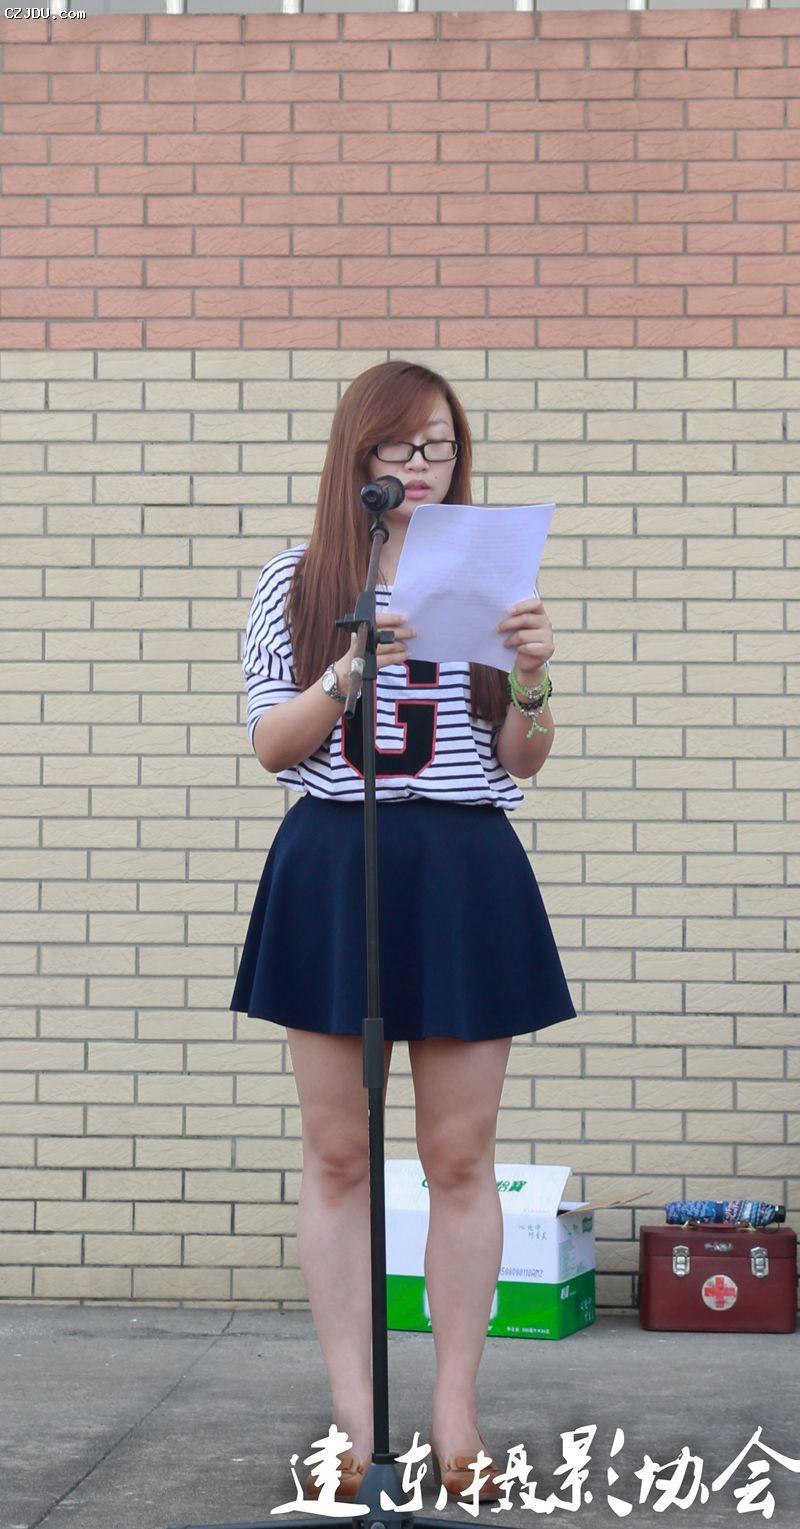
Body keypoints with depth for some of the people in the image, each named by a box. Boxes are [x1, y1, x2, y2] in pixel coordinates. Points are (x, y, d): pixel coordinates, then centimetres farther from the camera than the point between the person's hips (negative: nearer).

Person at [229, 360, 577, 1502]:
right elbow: (271, 746, 2)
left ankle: (457, 1411, 13)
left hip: (464, 869, 0)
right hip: (332, 866, 0)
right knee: (338, 1153, 3)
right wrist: (347, 671, -15)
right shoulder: (294, 585, 7)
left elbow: (522, 763, 7)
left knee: (461, 1156, 3)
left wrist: (532, 685, -13)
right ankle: (354, 1416, 11)